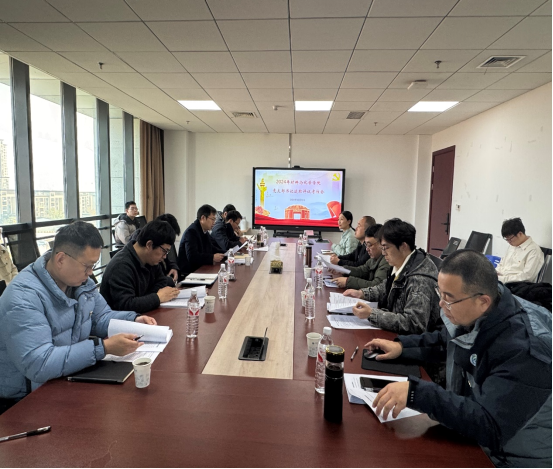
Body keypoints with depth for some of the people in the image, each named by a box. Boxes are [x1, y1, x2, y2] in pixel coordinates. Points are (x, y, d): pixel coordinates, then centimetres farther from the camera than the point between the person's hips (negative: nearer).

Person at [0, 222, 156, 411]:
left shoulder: (80, 281, 0)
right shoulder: (25, 297, -26)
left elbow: (101, 318, 13)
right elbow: (38, 365, -34)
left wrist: (134, 320, -6)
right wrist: (104, 348, -34)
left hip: (70, 381, 8)